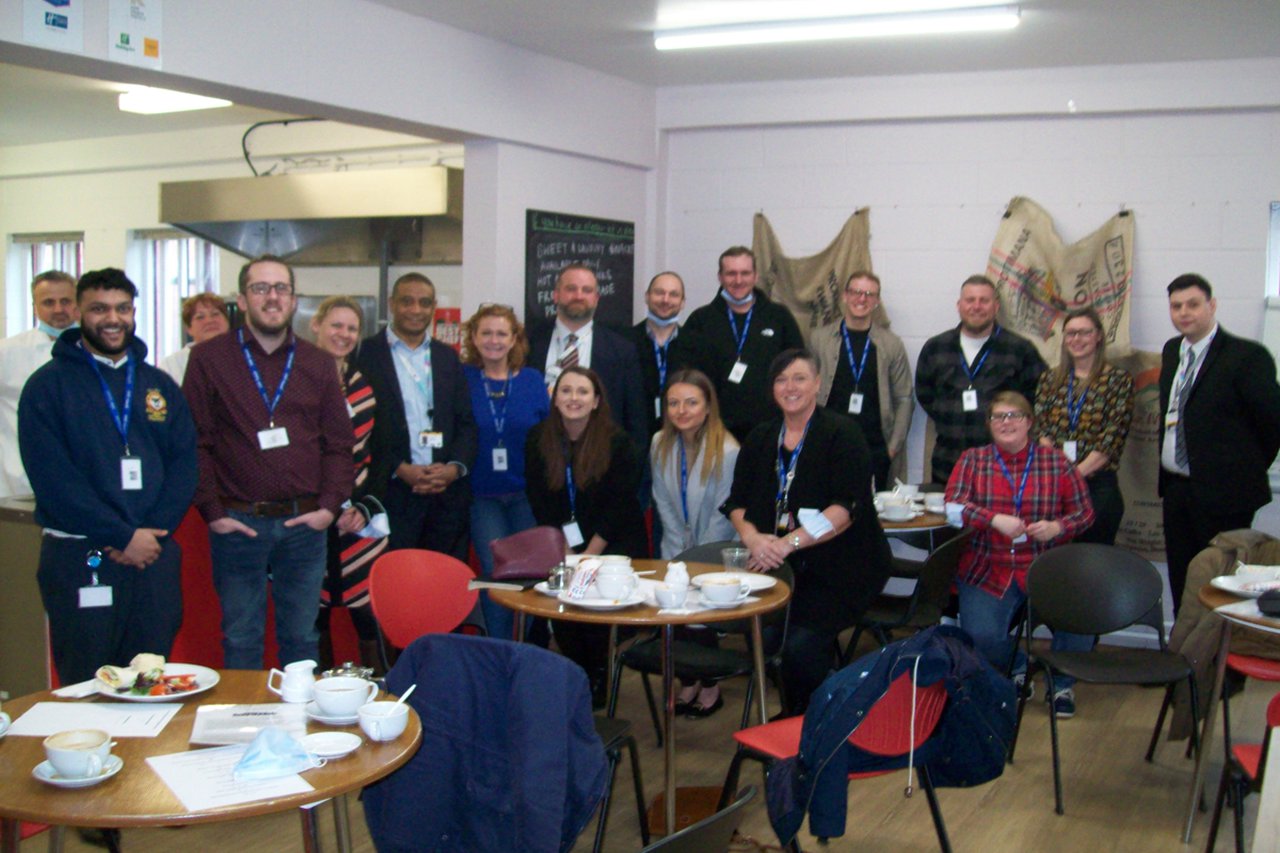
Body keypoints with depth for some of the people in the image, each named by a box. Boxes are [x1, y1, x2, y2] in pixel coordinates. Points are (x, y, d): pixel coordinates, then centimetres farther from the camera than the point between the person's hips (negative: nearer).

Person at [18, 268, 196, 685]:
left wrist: (154, 532, -10)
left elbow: (184, 462, 6)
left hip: (155, 556, 4)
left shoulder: (160, 385, 13)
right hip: (79, 557, -3)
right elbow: (52, 476, -10)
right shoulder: (49, 384, -1)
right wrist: (123, 536, -14)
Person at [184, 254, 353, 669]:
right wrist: (211, 511, -8)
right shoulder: (208, 359, 2)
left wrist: (329, 506, -2)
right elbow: (195, 443, -1)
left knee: (302, 639, 10)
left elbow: (339, 443, 9)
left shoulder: (318, 364, 10)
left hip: (304, 525, 2)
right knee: (241, 642, 6)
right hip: (237, 524, -2)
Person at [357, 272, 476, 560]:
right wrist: (400, 469, -12)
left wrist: (455, 467, -5)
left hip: (448, 494, 4)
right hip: (391, 492, -4)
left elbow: (466, 422, 13)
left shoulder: (448, 357, 16)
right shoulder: (367, 354, 2)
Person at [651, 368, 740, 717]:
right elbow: (664, 505, 3)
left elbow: (723, 516, -14)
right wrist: (678, 556, -3)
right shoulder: (660, 445, -1)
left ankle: (710, 686, 3)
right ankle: (688, 682, 5)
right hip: (678, 547, 4)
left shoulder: (727, 452, -17)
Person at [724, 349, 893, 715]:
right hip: (779, 566, 5)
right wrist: (752, 536, -11)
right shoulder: (761, 438, 14)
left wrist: (789, 542, -22)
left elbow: (847, 507, -14)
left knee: (801, 642, -27)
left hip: (839, 568, -5)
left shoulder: (842, 434, -3)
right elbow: (737, 502, 11)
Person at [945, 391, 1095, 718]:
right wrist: (995, 520, -21)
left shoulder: (1056, 462, 8)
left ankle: (1062, 683, 6)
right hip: (988, 572, 0)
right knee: (981, 637, -22)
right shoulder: (972, 460, 7)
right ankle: (1016, 667, 18)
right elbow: (954, 506, -6)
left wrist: (1058, 527, -13)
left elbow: (1084, 512, 8)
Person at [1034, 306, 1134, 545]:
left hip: (1098, 483, -3)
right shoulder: (1050, 379, 12)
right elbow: (1039, 429, 4)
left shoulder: (1118, 379, 2)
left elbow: (1112, 439, -6)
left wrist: (1076, 472, -13)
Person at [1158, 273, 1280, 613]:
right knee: (1182, 583, 14)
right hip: (1177, 489, 7)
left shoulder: (1247, 355, -12)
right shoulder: (1172, 350, 11)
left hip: (1224, 493, -7)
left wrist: (1250, 469, 0)